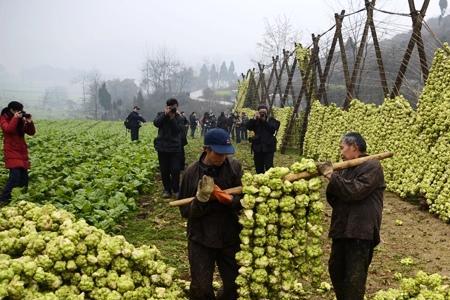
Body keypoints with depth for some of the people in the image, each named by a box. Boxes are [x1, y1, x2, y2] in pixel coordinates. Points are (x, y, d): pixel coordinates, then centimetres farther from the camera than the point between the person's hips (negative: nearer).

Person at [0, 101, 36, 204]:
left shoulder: (21, 120, 8)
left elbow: (31, 133, 7)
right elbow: (9, 129, -25)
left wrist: (30, 122, -8)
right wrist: (15, 118, -22)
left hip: (22, 151, 6)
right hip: (11, 151, -6)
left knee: (24, 175, 6)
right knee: (15, 175, -19)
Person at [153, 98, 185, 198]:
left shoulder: (179, 118, 0)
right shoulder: (161, 114, 3)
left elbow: (178, 130, -15)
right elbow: (156, 123, -15)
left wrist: (172, 118, -20)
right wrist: (165, 114, -21)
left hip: (175, 148, -1)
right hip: (162, 147, 1)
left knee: (175, 170, -3)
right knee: (164, 170, 6)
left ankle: (176, 189, 13)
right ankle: (167, 189, 20)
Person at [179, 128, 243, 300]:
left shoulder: (235, 167, -6)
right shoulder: (192, 173, -7)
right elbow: (185, 211, -5)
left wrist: (228, 199, -27)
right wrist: (200, 198, -23)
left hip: (230, 238, 1)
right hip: (200, 239, -1)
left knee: (234, 285, 12)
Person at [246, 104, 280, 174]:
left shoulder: (271, 120, 1)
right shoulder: (256, 120, 8)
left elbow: (273, 128, -16)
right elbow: (248, 127, -7)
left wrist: (265, 121, -17)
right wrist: (254, 118, -17)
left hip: (268, 147, -3)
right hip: (257, 147, 3)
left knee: (269, 166, -9)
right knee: (258, 167, 11)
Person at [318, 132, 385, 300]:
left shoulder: (372, 166, -8)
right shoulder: (347, 170, 17)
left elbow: (355, 191, -22)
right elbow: (334, 200, 14)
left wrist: (331, 175, -14)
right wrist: (330, 177, -5)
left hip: (361, 232, -9)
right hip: (342, 230, 9)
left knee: (354, 280, -5)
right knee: (335, 270, 18)